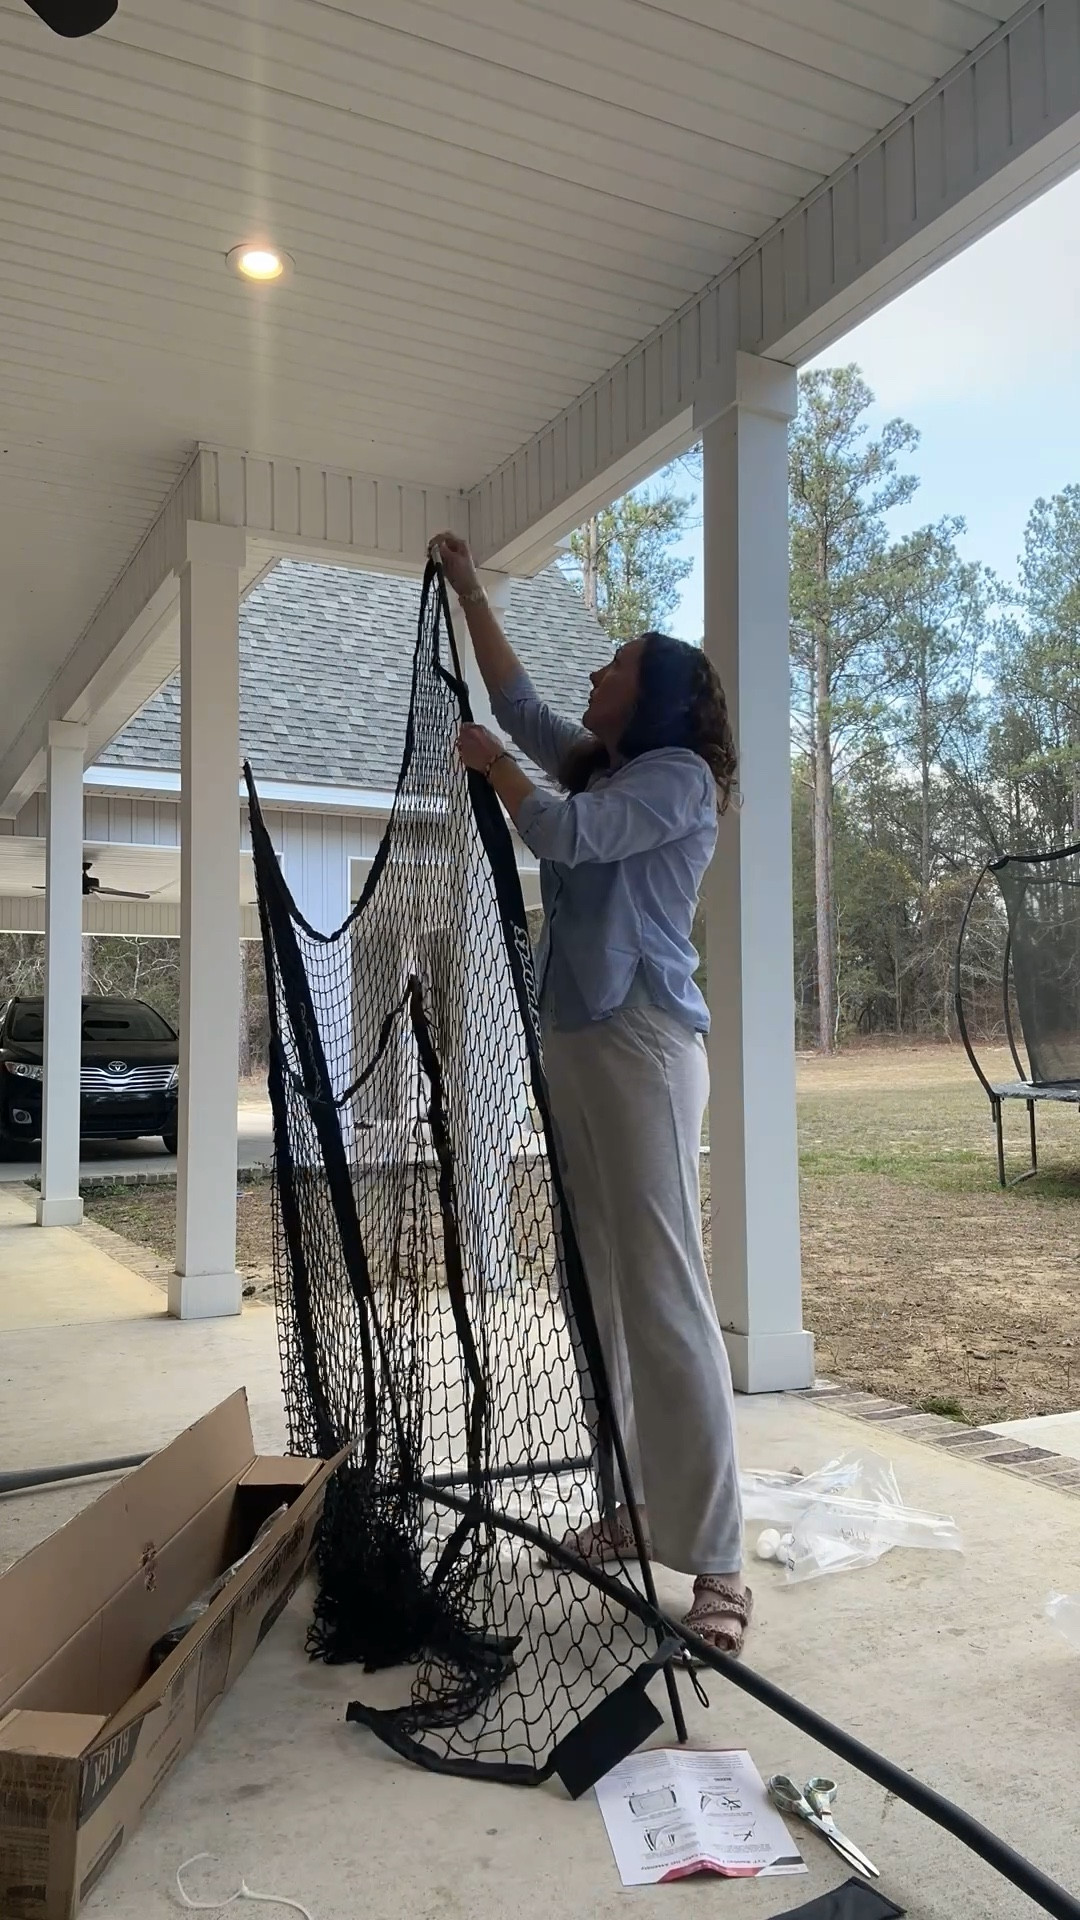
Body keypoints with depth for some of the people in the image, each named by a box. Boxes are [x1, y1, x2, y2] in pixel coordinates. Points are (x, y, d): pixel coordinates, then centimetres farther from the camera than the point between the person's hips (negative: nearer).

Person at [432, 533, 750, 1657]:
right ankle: (636, 1507, 19)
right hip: (572, 1044, 9)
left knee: (664, 1294, -11)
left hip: (641, 1044, -9)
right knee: (603, 1290, 9)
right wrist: (468, 590, 36)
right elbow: (515, 698, 32)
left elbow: (563, 836, -17)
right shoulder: (592, 764, 19)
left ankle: (716, 1563, -5)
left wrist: (492, 765, 1)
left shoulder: (678, 774, -4)